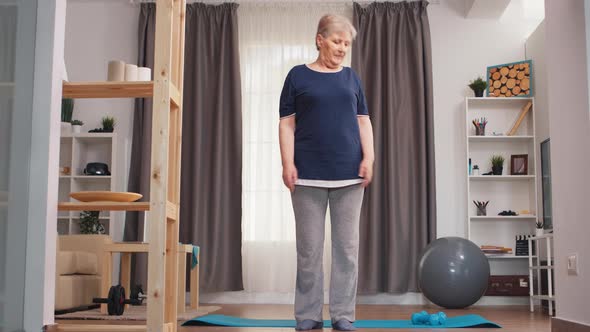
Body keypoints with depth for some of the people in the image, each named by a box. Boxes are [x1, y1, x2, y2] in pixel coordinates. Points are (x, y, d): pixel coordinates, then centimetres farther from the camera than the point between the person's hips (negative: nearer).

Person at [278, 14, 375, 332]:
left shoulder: (351, 78, 13)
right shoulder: (298, 76, 5)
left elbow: (363, 121, 11)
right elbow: (287, 123, 1)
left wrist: (368, 158, -2)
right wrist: (288, 163, -9)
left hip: (349, 174, 2)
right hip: (309, 174, -2)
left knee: (347, 246, 2)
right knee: (309, 247, 1)